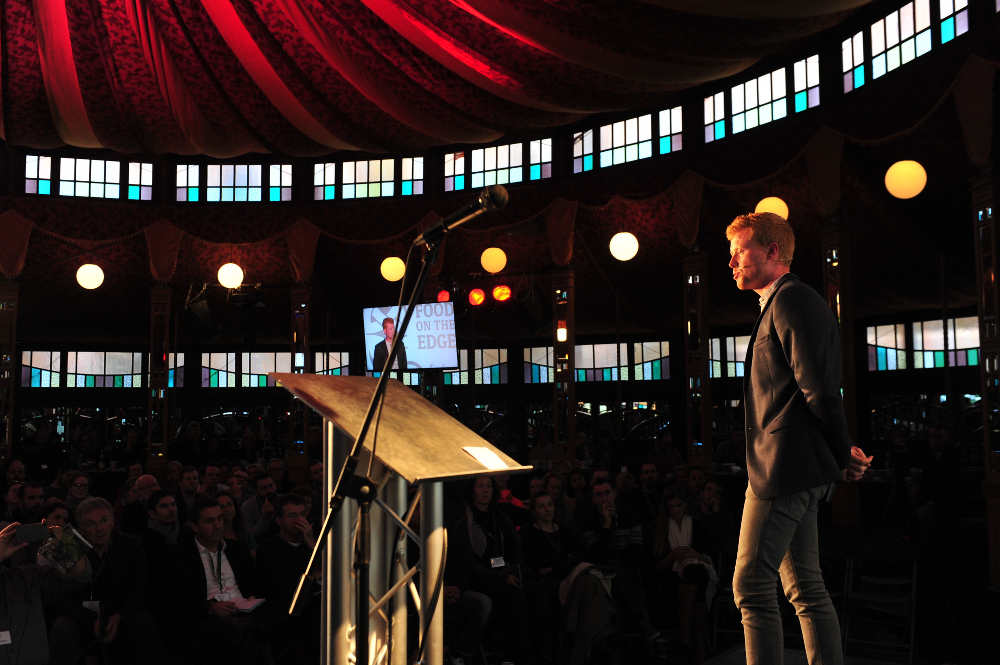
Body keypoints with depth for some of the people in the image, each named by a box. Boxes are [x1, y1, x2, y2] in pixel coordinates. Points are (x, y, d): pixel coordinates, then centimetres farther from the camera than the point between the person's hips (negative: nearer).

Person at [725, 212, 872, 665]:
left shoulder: (791, 300, -11)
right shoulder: (780, 304, 21)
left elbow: (819, 388, -17)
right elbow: (817, 390, 22)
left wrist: (842, 456, -6)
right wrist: (841, 457, 13)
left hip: (784, 468, -11)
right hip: (798, 473, 11)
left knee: (751, 586, -8)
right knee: (805, 588, 12)